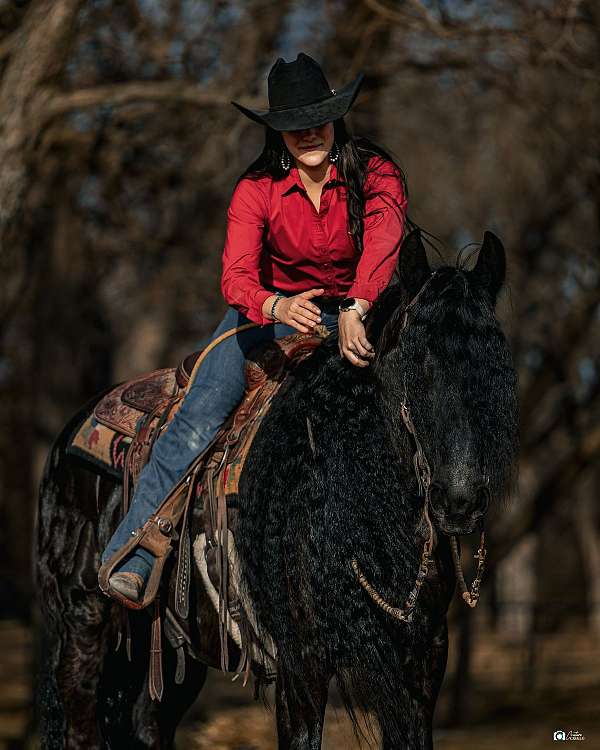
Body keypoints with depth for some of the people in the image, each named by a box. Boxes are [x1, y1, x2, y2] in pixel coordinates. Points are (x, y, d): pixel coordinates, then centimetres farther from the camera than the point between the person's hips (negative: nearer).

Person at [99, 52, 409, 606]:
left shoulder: (375, 175, -13)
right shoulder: (258, 188, -9)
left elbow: (384, 240, -33)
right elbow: (236, 275, -22)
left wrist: (356, 310, -53)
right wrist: (277, 307, -46)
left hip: (353, 314, 1)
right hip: (273, 310, -1)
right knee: (203, 412, -22)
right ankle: (128, 564, -26)